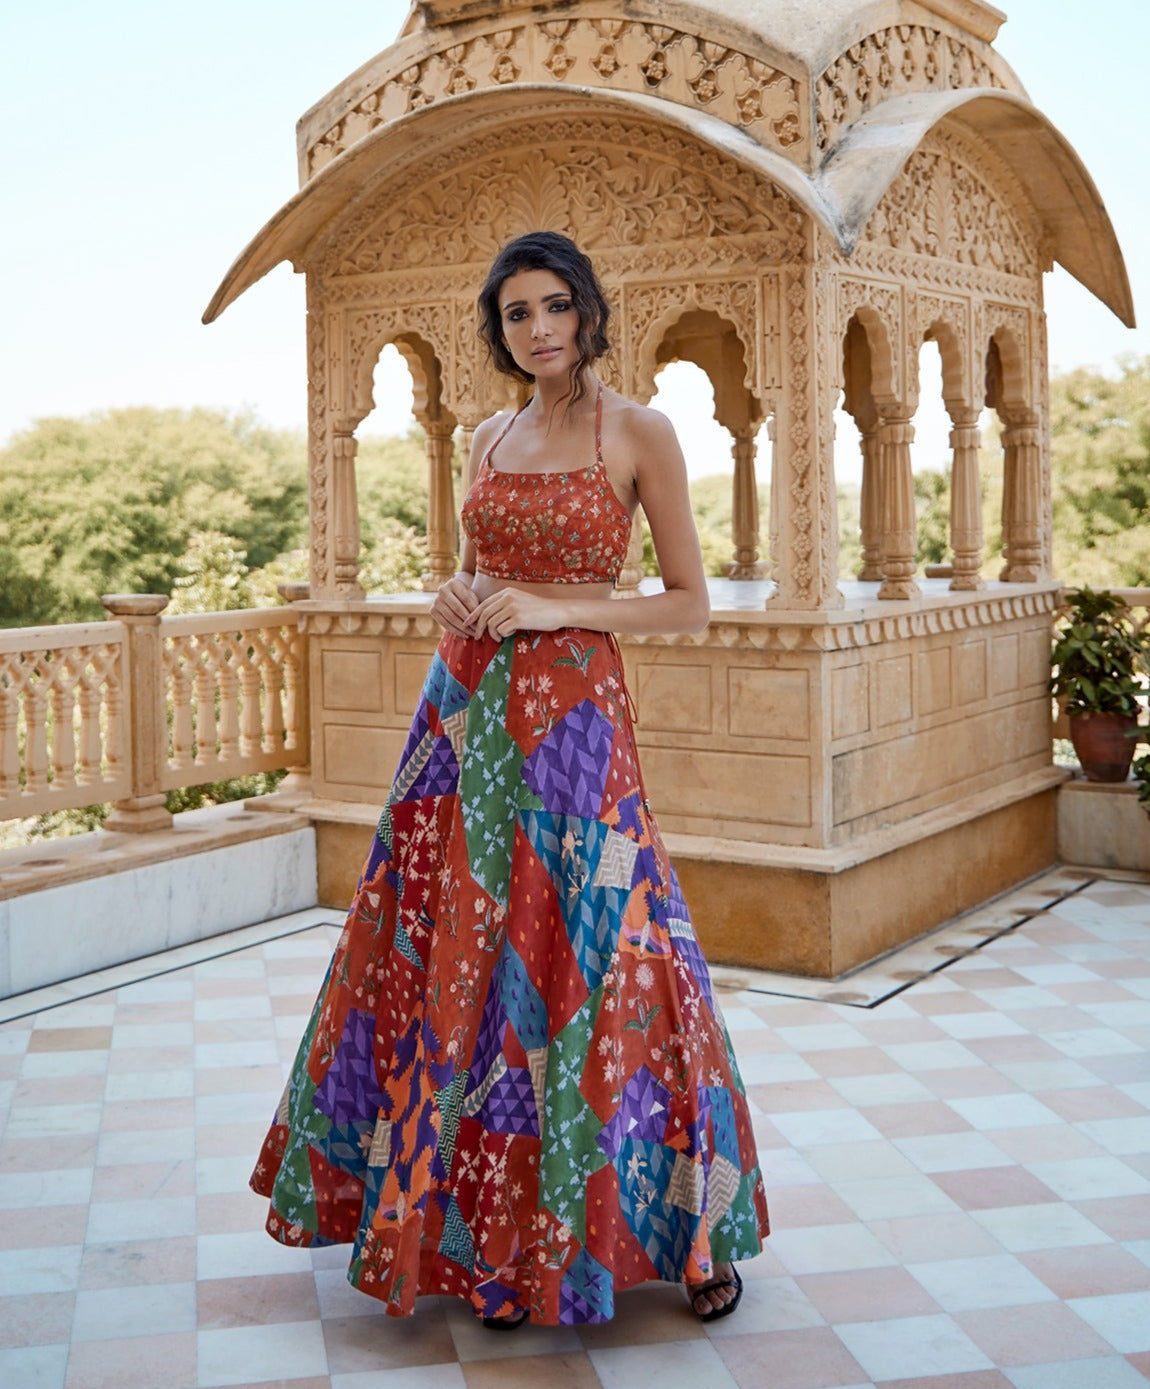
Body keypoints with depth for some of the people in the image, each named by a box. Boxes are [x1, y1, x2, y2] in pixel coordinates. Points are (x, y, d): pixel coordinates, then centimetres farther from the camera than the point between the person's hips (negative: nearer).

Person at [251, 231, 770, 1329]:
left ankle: (700, 1229, 13)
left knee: (572, 962, -5)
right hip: (465, 707, 6)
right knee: (453, 957, 6)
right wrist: (456, 596, 1)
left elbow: (691, 603, -3)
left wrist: (554, 607, -13)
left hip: (570, 714, -5)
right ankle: (486, 1233, 21)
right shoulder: (489, 439, 14)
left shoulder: (639, 433, -2)